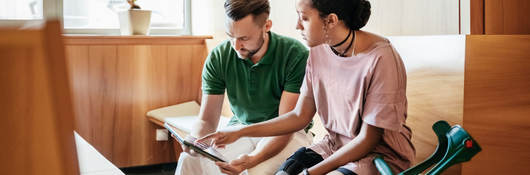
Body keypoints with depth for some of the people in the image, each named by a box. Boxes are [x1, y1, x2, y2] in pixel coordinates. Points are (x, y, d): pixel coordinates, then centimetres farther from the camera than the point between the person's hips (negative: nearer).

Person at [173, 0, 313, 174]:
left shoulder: (296, 55, -20)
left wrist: (251, 159, -38)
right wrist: (195, 140, -29)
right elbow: (207, 120, -4)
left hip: (289, 133, -2)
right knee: (189, 160, -24)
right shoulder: (218, 57, -8)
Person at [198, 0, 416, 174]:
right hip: (334, 146, 6)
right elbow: (300, 116, 6)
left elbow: (368, 139, -17)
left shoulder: (381, 59, -21)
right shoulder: (319, 52, -1)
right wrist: (240, 133, 2)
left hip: (380, 153, -6)